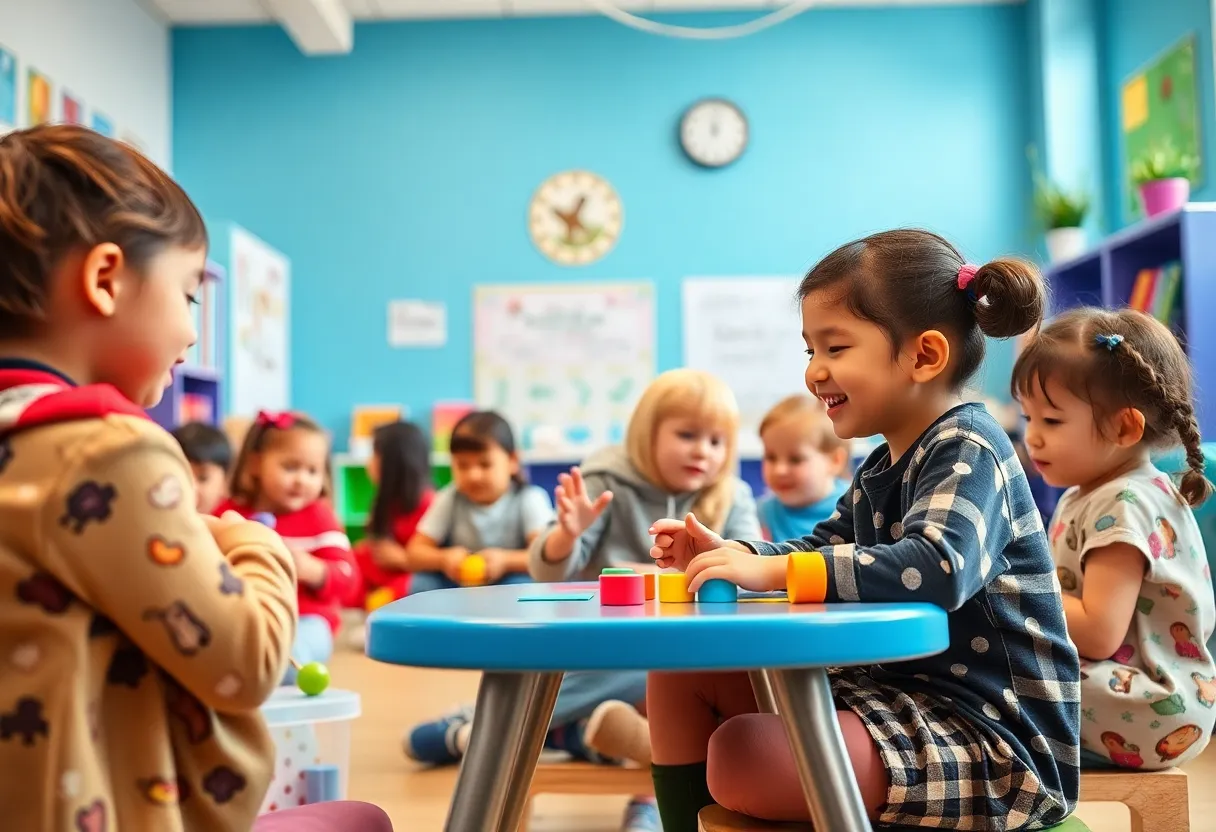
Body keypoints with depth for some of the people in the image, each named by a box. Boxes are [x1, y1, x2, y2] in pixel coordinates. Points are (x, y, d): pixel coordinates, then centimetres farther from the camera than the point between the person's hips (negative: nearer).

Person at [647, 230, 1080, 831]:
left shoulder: (967, 452, -15)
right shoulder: (883, 468, 14)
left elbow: (937, 568, -34)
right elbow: (823, 550, 20)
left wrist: (771, 570, -34)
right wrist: (728, 554, 2)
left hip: (992, 735, -9)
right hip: (898, 691, 10)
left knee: (743, 755, -31)